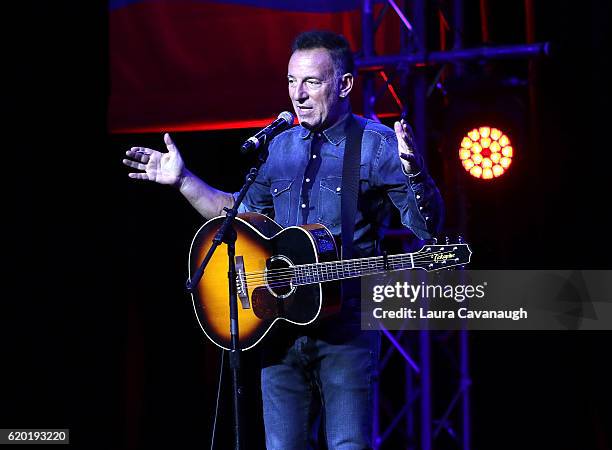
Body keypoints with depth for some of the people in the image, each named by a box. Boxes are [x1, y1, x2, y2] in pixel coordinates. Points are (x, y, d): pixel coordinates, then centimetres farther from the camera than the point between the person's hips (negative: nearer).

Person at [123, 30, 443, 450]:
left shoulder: (378, 145, -4)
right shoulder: (279, 147, 13)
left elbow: (428, 226, -12)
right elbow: (240, 213, 27)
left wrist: (414, 172, -30)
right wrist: (183, 180, 19)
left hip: (345, 324, -5)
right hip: (278, 320, 5)